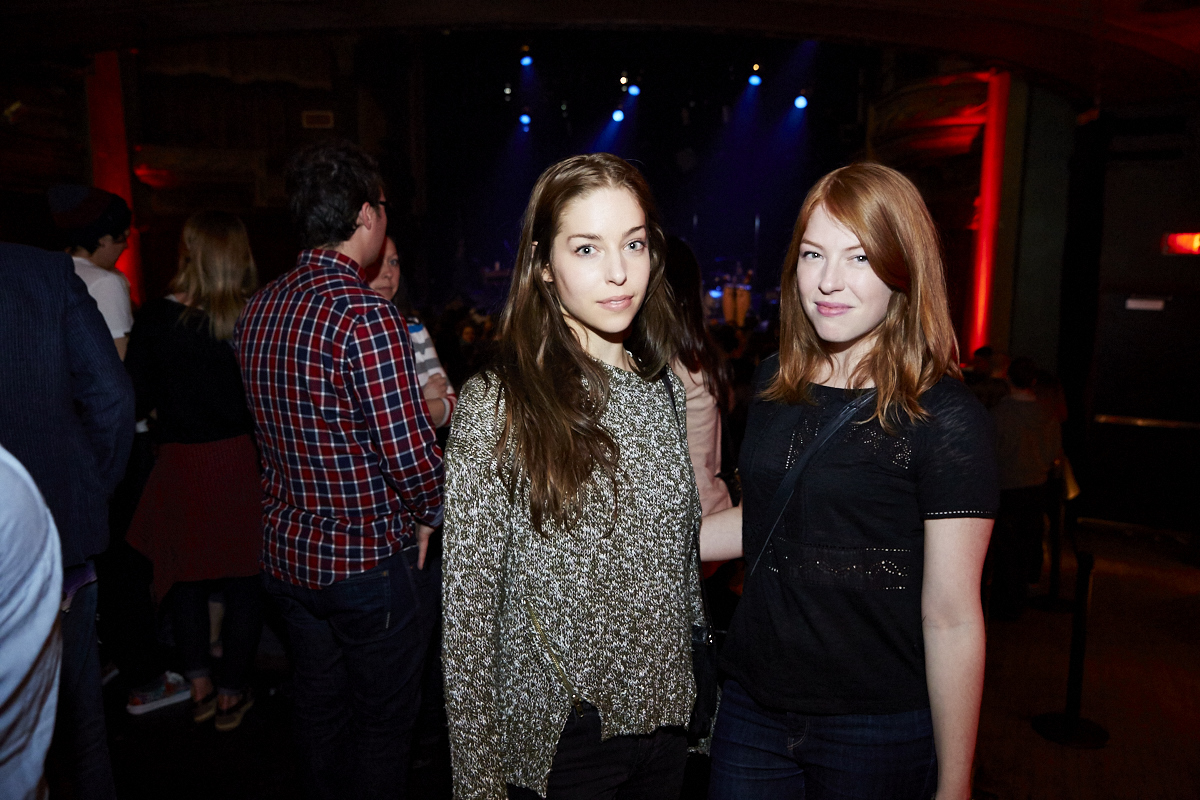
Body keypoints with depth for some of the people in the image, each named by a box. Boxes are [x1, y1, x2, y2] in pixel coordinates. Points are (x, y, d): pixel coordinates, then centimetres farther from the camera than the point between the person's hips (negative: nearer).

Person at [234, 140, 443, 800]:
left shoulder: (257, 310, 2)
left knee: (319, 708, 23)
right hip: (372, 564, -7)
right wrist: (428, 513, -5)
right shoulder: (366, 316, -23)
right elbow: (411, 454, -25)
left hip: (289, 553, 8)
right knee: (383, 722, 12)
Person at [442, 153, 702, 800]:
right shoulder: (497, 404, -18)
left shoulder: (666, 386, -2)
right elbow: (468, 613, -14)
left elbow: (683, 558, 7)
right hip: (557, 743, -4)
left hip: (664, 718, 5)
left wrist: (695, 702, 11)